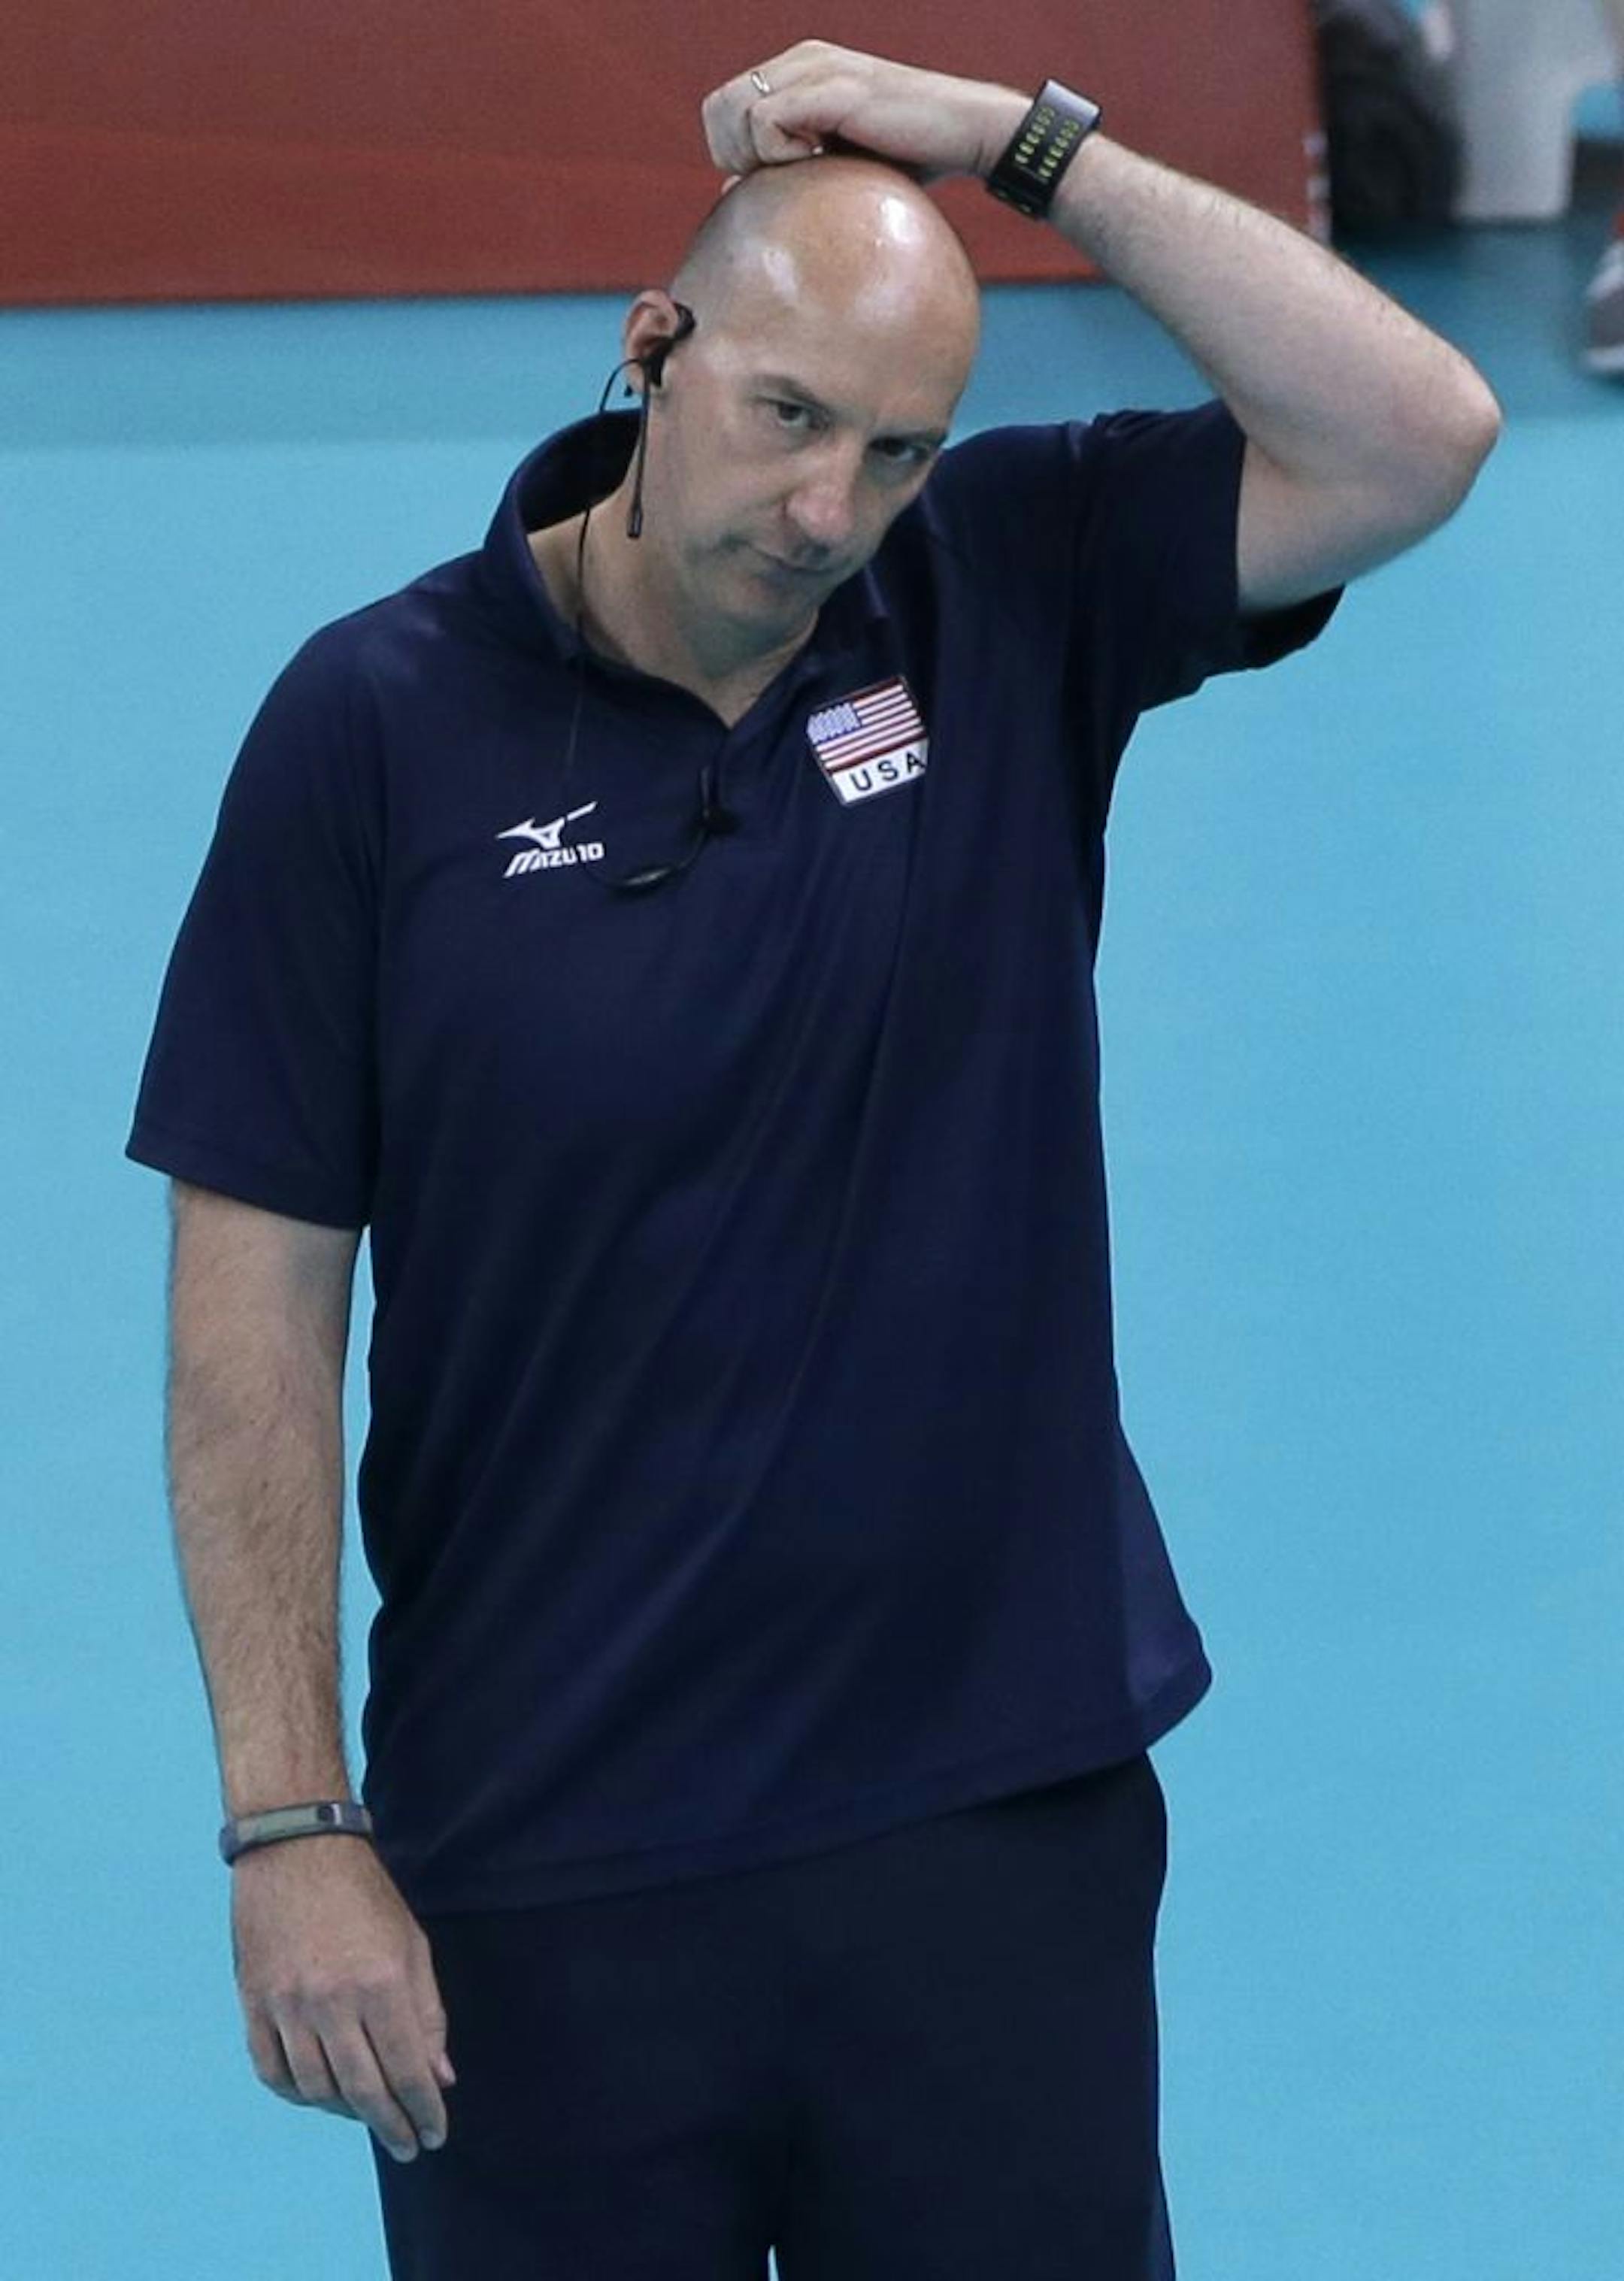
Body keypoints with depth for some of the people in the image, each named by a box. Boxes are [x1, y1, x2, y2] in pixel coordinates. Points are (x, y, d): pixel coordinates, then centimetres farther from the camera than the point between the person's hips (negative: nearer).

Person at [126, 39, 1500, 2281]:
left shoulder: (1012, 601, 0)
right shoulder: (379, 723, -7)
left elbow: (1415, 435, -11)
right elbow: (258, 1301, -6)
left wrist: (1020, 140, -14)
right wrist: (290, 1827, -10)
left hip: (997, 1822, 2)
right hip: (545, 1882, -2)